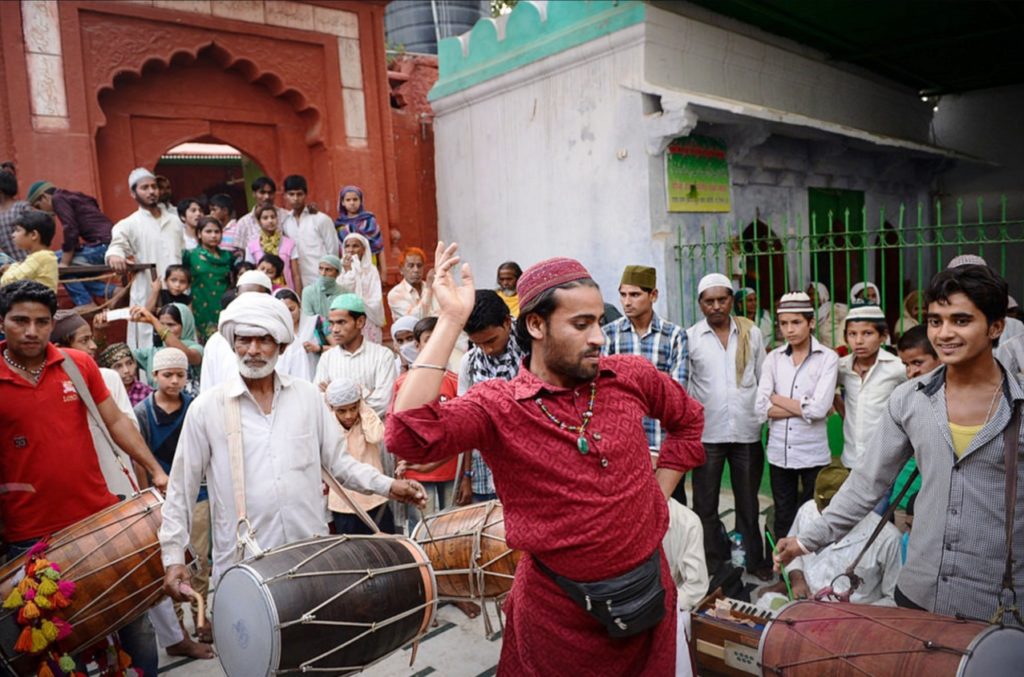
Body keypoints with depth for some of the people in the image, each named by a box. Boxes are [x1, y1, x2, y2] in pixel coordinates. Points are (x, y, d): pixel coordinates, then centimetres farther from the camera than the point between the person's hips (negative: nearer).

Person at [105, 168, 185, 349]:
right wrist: (114, 255, -40)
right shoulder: (129, 224, 2)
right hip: (147, 297, -4)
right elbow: (117, 244, -16)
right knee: (149, 348, -5)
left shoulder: (174, 221, 15)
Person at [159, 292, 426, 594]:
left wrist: (387, 485, -4)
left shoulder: (309, 397, 5)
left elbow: (338, 461, 9)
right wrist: (173, 556, 1)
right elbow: (181, 488, 4)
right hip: (240, 568, -1)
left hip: (312, 558, 2)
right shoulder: (206, 408, -1)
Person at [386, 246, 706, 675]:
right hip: (556, 605, -3)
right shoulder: (497, 405, -16)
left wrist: (659, 492, 5)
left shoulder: (631, 376, -5)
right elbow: (408, 438, -34)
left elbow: (688, 418, 15)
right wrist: (451, 320, -31)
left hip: (649, 588, 4)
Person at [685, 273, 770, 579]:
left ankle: (754, 558, 32)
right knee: (705, 503, 8)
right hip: (706, 433, -1)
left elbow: (764, 379, 8)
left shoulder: (752, 333, 2)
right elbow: (682, 388, -1)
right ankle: (711, 562, 23)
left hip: (747, 431, 2)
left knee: (748, 501, 16)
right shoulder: (690, 337, -4)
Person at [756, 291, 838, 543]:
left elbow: (819, 409, -17)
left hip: (813, 453, -3)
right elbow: (761, 408, -6)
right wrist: (803, 407, -13)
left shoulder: (827, 358, -5)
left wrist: (776, 398, -7)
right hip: (779, 452, 3)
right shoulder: (773, 358, 4)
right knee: (783, 520, 12)